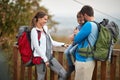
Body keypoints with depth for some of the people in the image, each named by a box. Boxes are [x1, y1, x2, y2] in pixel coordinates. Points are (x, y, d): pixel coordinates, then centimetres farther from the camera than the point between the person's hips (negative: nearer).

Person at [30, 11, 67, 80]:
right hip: (41, 58, -7)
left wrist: (62, 44, 11)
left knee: (63, 74, -2)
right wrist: (45, 59, -15)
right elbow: (37, 47, -13)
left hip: (50, 57, 7)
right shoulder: (34, 31, -9)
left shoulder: (45, 28, 13)